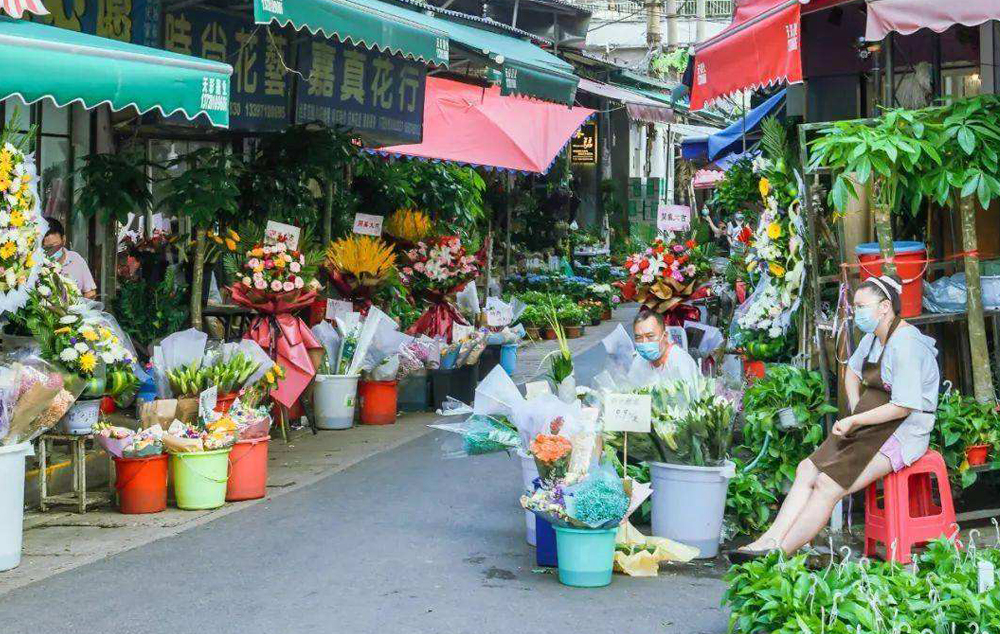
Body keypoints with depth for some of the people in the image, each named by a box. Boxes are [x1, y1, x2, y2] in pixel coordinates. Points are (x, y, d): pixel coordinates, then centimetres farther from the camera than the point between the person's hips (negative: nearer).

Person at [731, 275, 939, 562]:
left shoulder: (905, 344, -18)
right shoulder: (874, 337, 12)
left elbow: (904, 407, -23)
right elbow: (852, 371, 31)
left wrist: (854, 421, -17)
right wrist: (855, 414, 15)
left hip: (902, 432, -9)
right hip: (871, 426, 9)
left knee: (828, 485, -20)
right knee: (807, 470, -7)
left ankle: (777, 555, -19)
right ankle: (770, 540, -15)